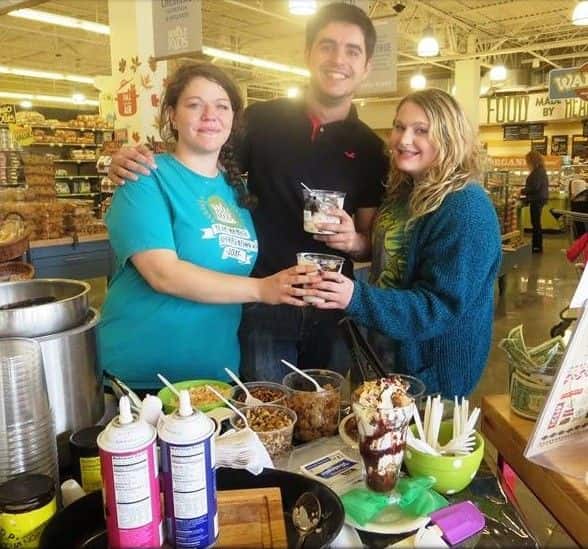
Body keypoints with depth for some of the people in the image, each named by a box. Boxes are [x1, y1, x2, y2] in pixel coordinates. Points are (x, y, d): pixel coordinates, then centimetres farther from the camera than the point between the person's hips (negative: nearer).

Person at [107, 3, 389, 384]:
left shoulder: (370, 149, 1)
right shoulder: (262, 120, -4)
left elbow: (372, 244, 6)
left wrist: (353, 240, -17)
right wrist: (135, 163, -13)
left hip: (332, 310, 3)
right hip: (263, 305, -2)